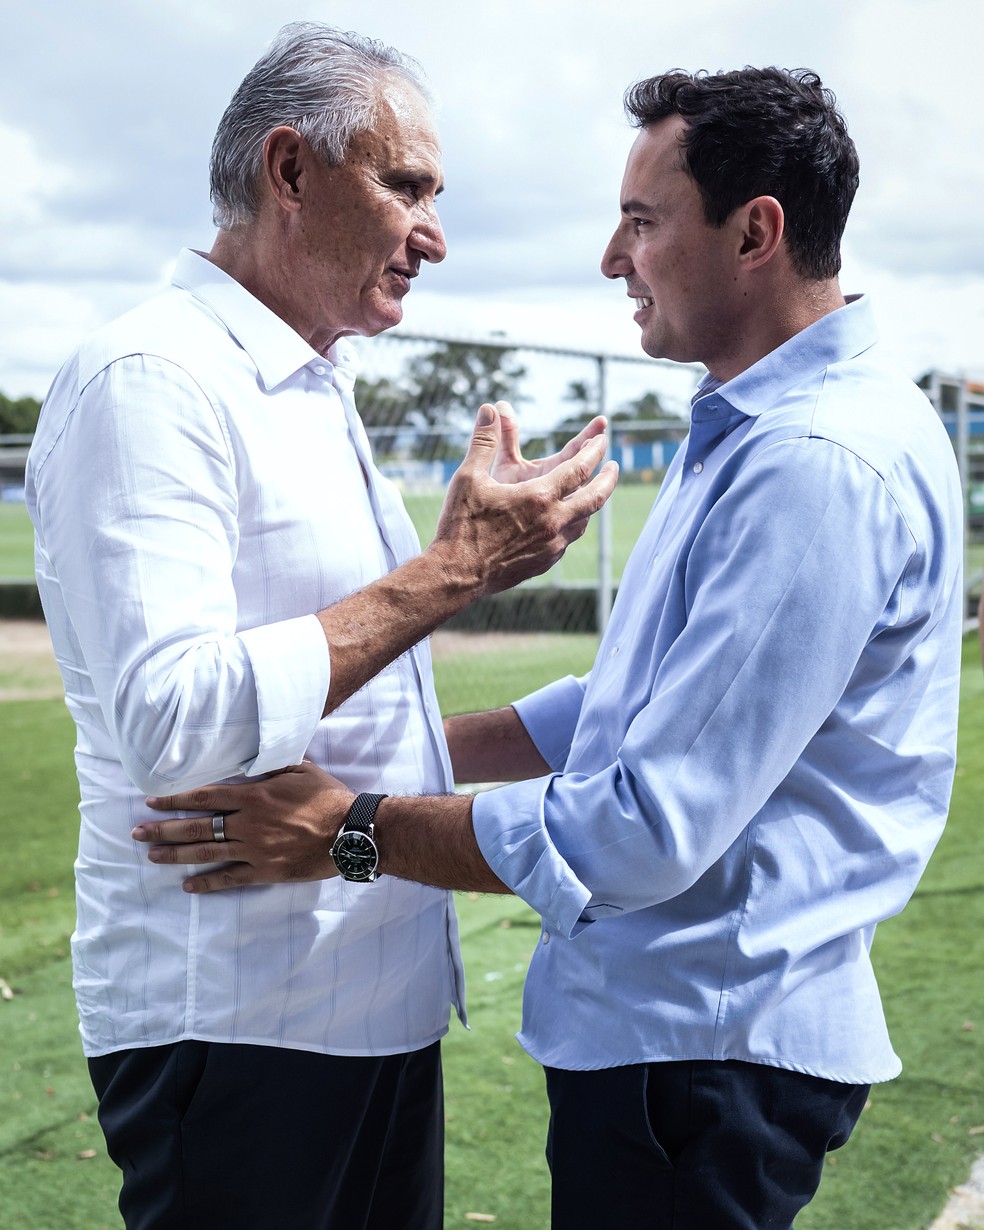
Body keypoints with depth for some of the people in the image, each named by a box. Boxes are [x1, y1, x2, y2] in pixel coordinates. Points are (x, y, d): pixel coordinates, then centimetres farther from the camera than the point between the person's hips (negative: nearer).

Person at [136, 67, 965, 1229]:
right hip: (656, 1023, 10)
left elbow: (653, 827, -26)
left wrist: (354, 830, -18)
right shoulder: (748, 430, 13)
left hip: (706, 1048, -10)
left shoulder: (821, 467, -24)